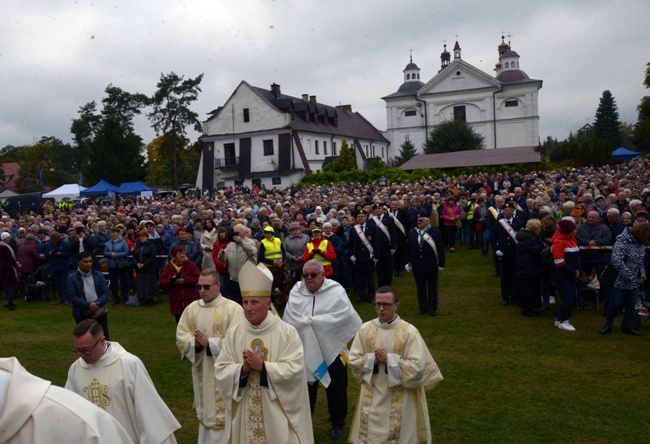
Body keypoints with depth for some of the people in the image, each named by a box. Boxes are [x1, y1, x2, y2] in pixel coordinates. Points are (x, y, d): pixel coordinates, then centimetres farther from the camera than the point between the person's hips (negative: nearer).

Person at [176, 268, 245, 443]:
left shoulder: (233, 309, -12)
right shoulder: (191, 308, 5)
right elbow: (181, 336, 2)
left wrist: (209, 343, -19)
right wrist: (195, 343, -18)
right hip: (202, 372, 5)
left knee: (224, 414, 0)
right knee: (206, 412, 17)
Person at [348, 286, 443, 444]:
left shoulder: (410, 332, -12)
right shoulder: (365, 329, -2)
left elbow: (417, 367, -15)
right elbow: (353, 360, 0)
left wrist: (389, 359, -19)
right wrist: (373, 359, -16)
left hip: (399, 400, -3)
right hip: (372, 398, 3)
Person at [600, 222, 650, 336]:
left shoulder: (639, 243, 6)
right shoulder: (622, 242, -21)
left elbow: (640, 261, 18)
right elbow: (616, 261, -29)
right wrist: (628, 276, -23)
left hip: (633, 282, 7)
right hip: (618, 280, -7)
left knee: (631, 304, 10)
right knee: (615, 304, -1)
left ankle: (628, 326, 23)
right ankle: (608, 325, 15)